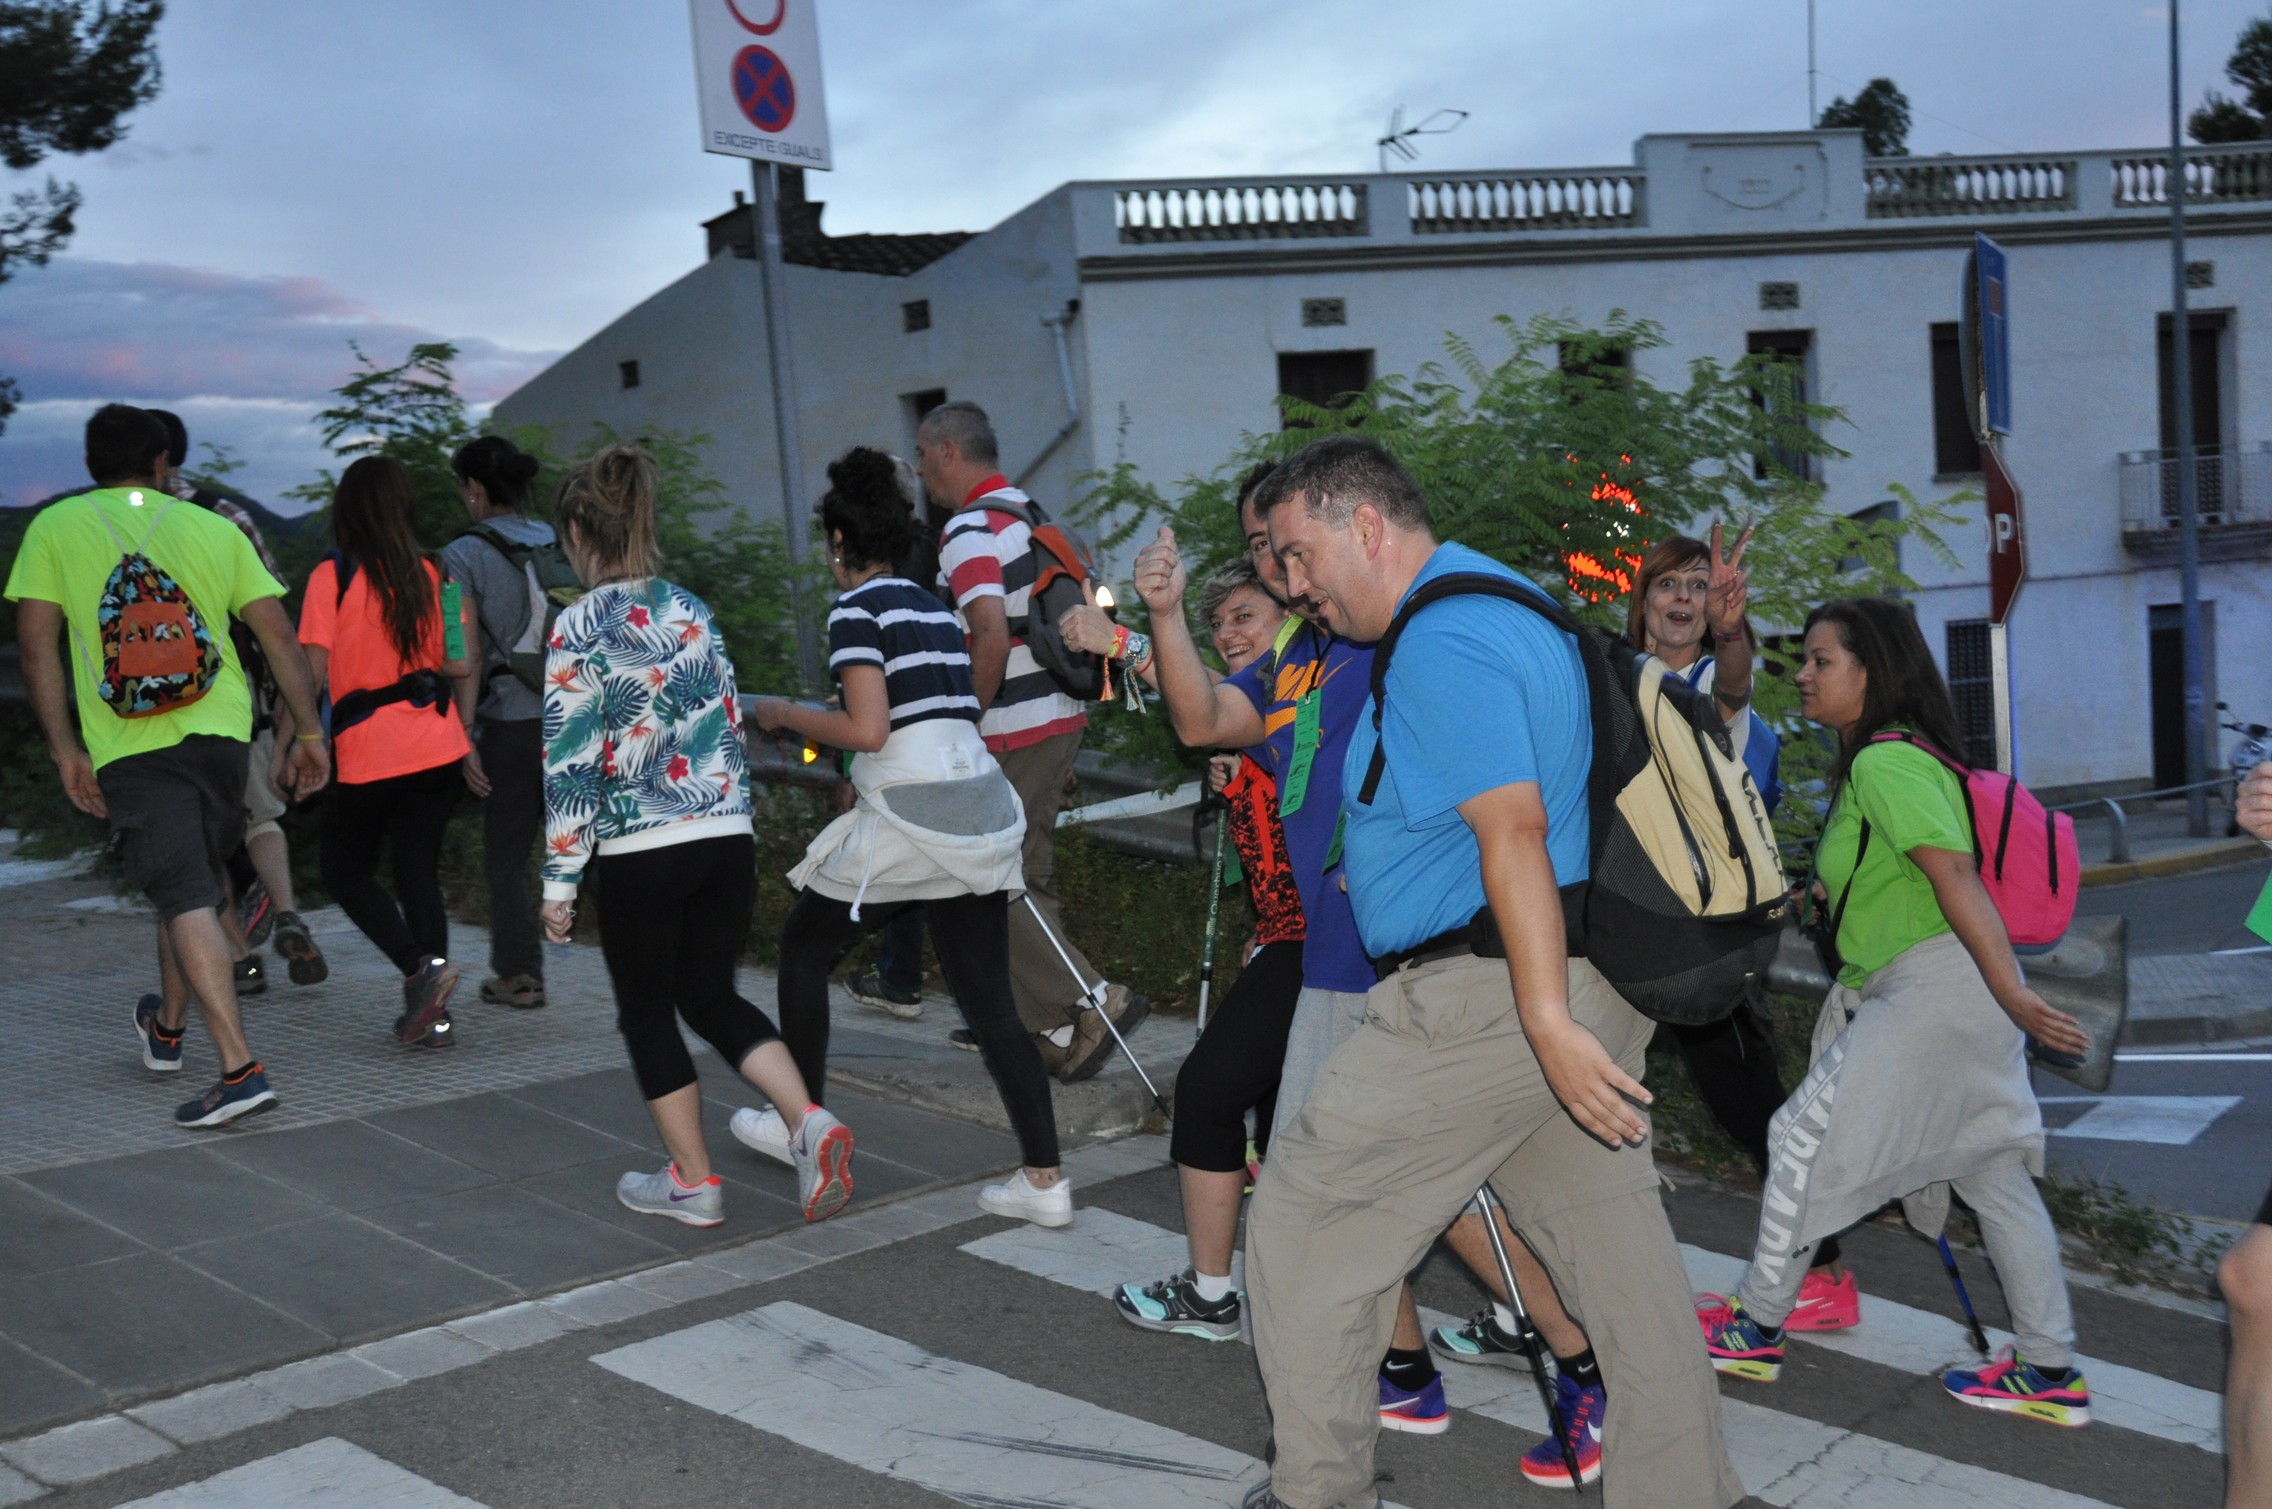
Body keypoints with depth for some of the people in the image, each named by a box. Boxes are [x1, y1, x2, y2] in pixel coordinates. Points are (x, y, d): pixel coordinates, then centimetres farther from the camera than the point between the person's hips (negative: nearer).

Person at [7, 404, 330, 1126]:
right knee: (190, 882, 21)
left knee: (185, 900, -7)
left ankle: (240, 1066, -18)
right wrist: (306, 732, 7)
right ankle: (167, 1027, 40)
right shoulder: (213, 528, 8)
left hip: (129, 750, -3)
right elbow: (278, 636, 3)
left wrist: (64, 749, 0)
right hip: (221, 737, 3)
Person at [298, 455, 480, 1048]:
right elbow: (461, 666, 7)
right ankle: (432, 1015, 7)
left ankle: (420, 965, -11)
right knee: (420, 871, 11)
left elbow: (311, 670, -10)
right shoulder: (433, 572, 5)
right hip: (437, 749, 4)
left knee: (347, 872, 12)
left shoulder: (331, 576, -8)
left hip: (369, 755, -4)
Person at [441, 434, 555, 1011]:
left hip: (509, 722, -4)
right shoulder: (563, 546, 8)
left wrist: (463, 741, -7)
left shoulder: (464, 556, -5)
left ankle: (518, 973, 13)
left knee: (506, 856, 8)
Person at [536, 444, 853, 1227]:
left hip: (640, 851, -5)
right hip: (727, 834, 5)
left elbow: (571, 762, -10)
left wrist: (559, 882, -5)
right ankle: (810, 1122, -2)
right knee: (711, 995, 17)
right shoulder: (692, 610, 8)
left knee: (647, 1013, 12)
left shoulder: (579, 628, -8)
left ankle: (693, 1180, 18)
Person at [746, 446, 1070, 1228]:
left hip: (907, 814, -7)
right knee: (990, 1001, 7)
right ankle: (1045, 1180, 3)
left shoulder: (857, 607, -5)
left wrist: (785, 714, 0)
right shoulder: (932, 606, 18)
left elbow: (868, 729, -15)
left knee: (804, 947, 17)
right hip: (980, 810, 7)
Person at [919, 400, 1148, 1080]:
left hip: (1012, 735, -9)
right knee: (1027, 879, 16)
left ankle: (1089, 1003, -6)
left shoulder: (969, 532, -15)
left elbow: (992, 636, -28)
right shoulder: (1032, 515, 14)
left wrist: (963, 720, -17)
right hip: (1061, 718, 9)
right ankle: (1041, 1024, 22)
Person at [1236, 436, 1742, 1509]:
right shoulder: (1504, 601, 17)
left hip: (1482, 996, -10)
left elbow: (1513, 831, -25)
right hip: (1588, 981, 10)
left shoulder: (1442, 643, -16)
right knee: (1616, 1236, 14)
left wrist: (1549, 1021, -28)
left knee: (1302, 1221, 3)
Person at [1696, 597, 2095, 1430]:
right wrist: (1830, 889, 17)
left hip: (1932, 985, -11)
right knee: (1991, 1172, 12)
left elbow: (1956, 876, -24)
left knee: (1805, 1139, -3)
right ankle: (2051, 1371, 17)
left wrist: (2014, 995, -28)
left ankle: (1752, 1330, 9)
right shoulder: (1872, 760, 15)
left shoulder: (1886, 762, -16)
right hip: (1915, 990, 11)